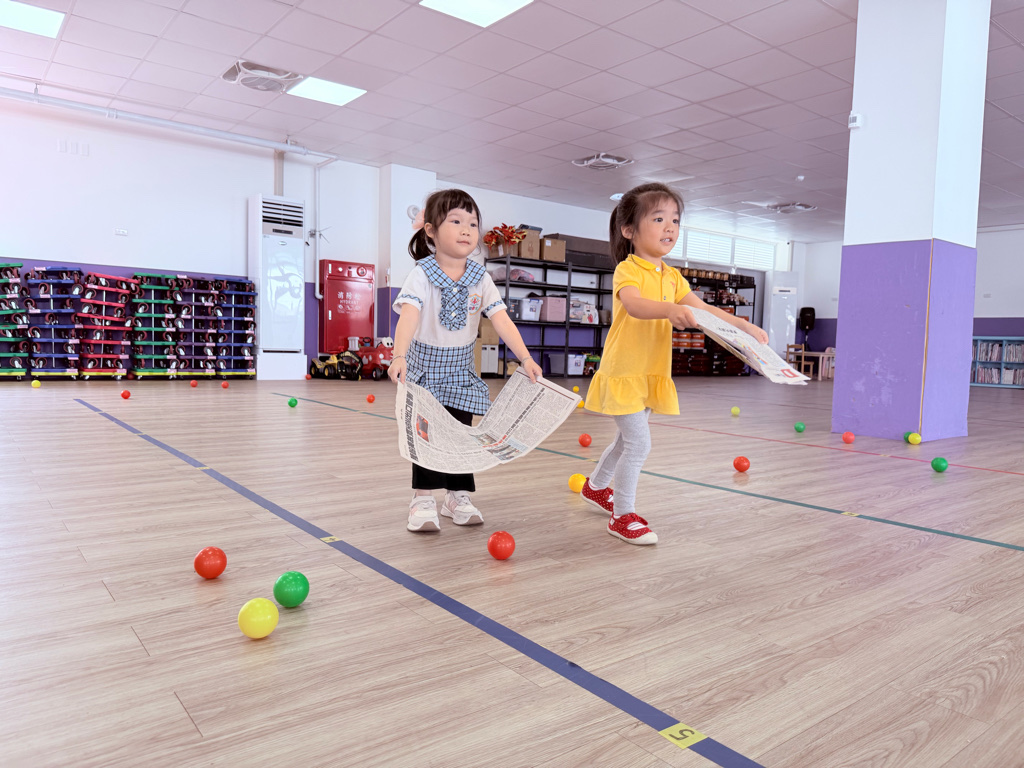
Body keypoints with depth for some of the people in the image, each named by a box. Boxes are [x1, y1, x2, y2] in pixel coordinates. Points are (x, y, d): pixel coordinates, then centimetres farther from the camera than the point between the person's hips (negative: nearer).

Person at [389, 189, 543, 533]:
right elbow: (409, 315, -32)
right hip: (425, 366, -3)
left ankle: (458, 496, 19)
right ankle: (423, 499, 7)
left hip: (461, 369, 3)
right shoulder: (422, 274, -16)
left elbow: (501, 320, -10)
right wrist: (399, 356, -47)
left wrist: (525, 357, -20)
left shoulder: (480, 278, -5)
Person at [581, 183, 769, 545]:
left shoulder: (672, 276, 10)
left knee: (628, 438, 21)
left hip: (651, 372, 8)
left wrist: (742, 324, -2)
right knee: (639, 442, -9)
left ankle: (595, 486, 44)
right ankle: (623, 516, 6)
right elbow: (634, 305, -34)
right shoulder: (627, 270, -14)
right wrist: (670, 310, -52)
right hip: (623, 369, -8)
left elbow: (702, 308, 9)